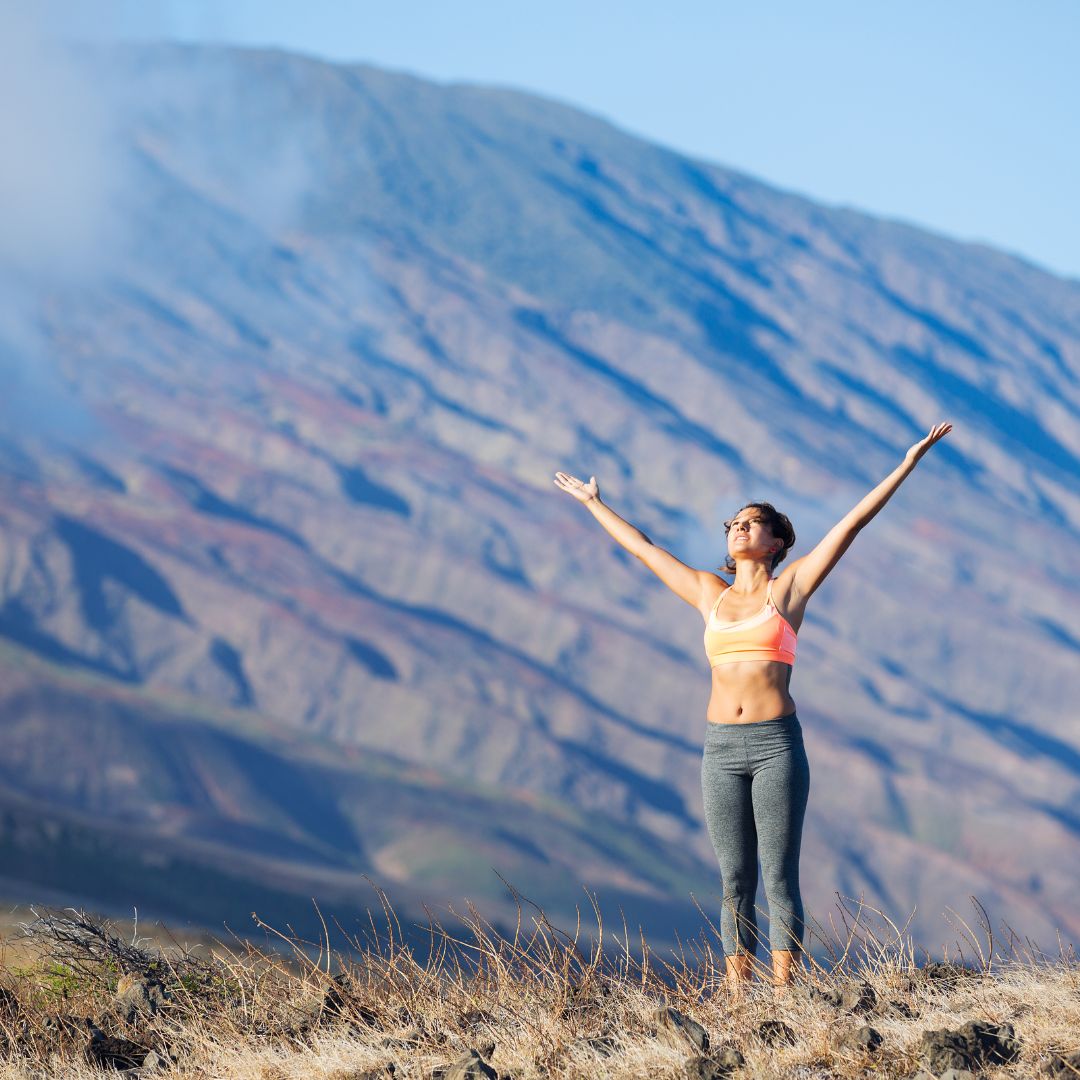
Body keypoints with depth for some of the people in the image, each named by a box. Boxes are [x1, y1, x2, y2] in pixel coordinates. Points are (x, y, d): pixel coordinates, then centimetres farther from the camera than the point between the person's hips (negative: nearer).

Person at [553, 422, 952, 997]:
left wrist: (908, 463, -2)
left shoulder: (790, 587, 5)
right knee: (735, 884, 5)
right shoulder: (710, 594, 14)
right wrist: (594, 502, 35)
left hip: (777, 748, -3)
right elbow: (642, 546, 26)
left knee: (779, 879, -2)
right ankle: (737, 1006, 8)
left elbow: (851, 522, 1)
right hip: (721, 750, 3)